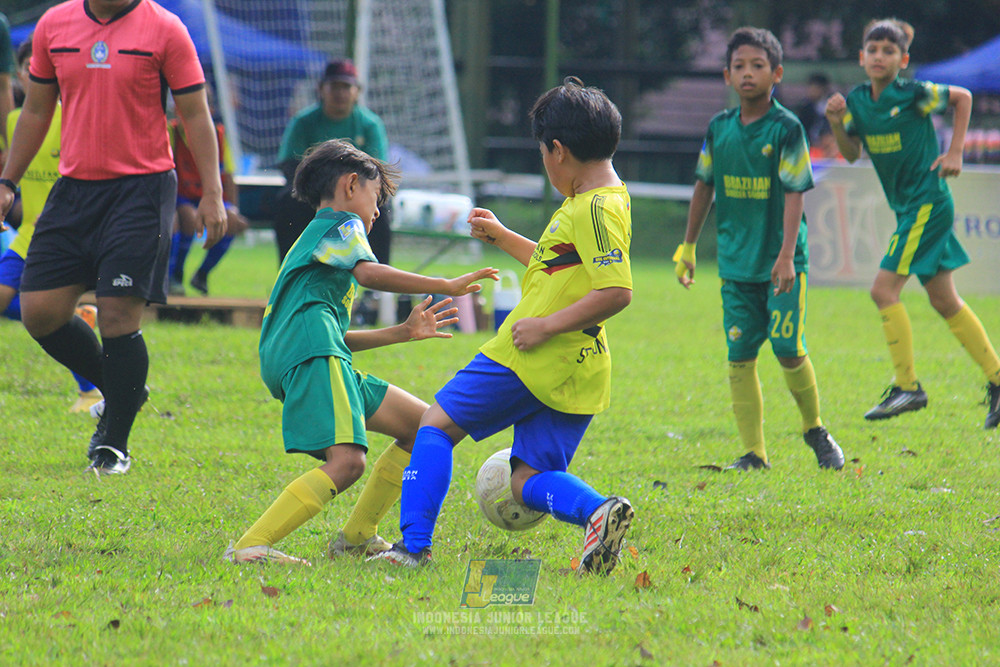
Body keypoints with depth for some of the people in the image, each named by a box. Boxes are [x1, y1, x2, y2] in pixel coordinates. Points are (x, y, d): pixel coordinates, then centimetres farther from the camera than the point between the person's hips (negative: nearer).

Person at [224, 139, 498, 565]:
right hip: (311, 356, -10)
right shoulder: (342, 225, 8)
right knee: (347, 461, -26)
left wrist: (403, 333, 37)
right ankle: (248, 548, -33)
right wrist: (445, 286, -11)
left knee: (423, 425, 15)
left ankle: (356, 537, 15)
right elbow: (368, 273, -14)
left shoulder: (314, 237, 37)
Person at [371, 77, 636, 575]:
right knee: (530, 481, 9)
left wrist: (547, 326, -23)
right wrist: (501, 237, 31)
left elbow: (616, 291, -26)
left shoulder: (596, 209, -16)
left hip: (536, 358, -9)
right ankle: (599, 511, -18)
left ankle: (413, 544, 0)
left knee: (438, 424, 5)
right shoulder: (598, 201, 16)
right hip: (577, 369, 9)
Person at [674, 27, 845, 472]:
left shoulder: (786, 128, -8)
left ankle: (815, 431, 18)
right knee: (740, 356, 0)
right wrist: (688, 247, 19)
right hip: (736, 263, 4)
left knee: (788, 350, -6)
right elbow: (704, 186, 17)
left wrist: (787, 255, -20)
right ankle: (753, 453, 4)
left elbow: (794, 194, -12)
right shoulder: (720, 128, 6)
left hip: (781, 263, -4)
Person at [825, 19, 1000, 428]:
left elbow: (962, 97, 0)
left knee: (884, 289, -13)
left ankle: (907, 387, -8)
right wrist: (837, 124, -8)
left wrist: (954, 152, -5)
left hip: (928, 204, -8)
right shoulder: (857, 101, 5)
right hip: (907, 207, 8)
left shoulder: (912, 95, -14)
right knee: (944, 300, 12)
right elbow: (852, 153, 11)